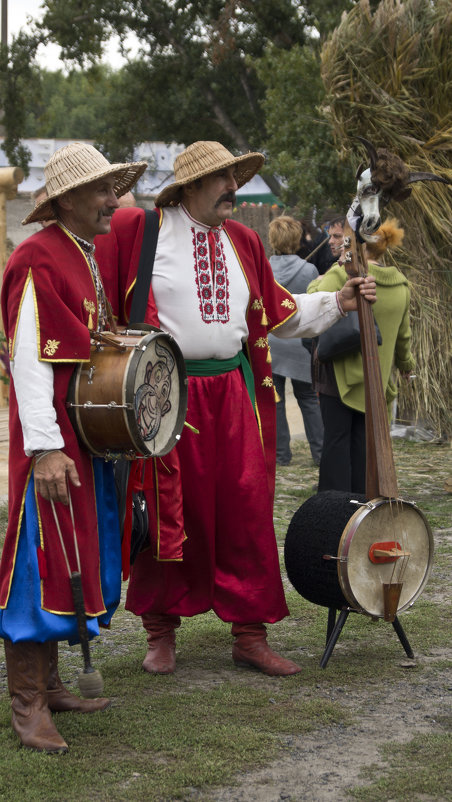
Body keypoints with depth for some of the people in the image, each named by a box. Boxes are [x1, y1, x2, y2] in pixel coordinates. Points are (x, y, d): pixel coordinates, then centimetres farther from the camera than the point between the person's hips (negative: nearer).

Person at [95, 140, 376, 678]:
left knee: (247, 511, 3)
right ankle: (161, 633, 18)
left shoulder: (242, 241, 14)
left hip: (233, 392, 5)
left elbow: (277, 313, 20)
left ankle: (250, 634, 13)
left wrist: (337, 302, 13)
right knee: (168, 511, 2)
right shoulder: (136, 230, -4)